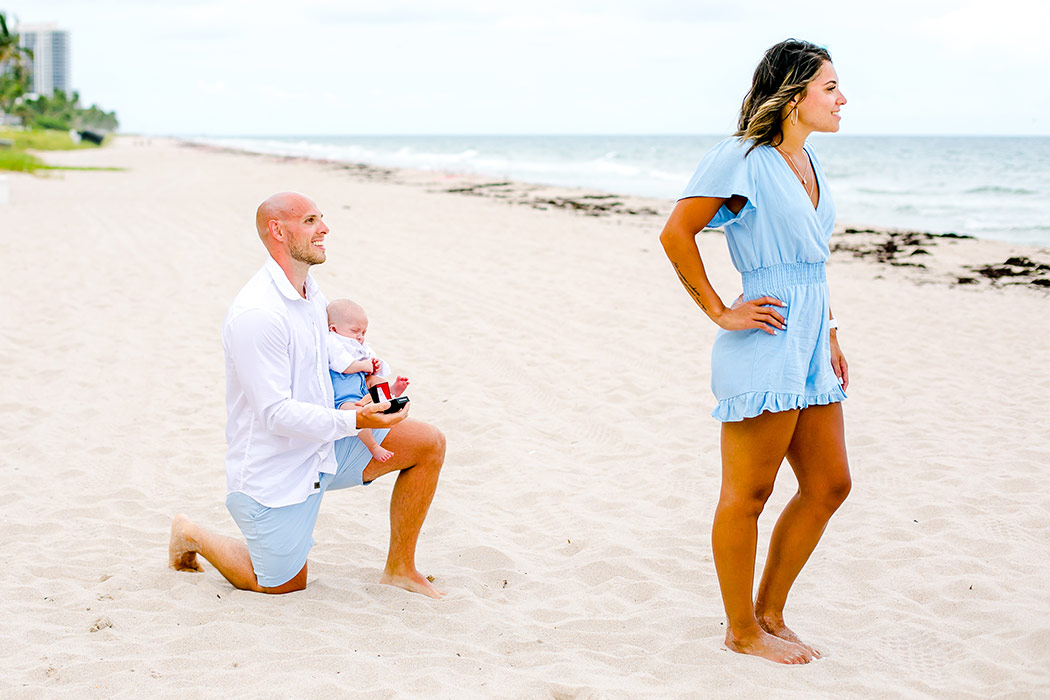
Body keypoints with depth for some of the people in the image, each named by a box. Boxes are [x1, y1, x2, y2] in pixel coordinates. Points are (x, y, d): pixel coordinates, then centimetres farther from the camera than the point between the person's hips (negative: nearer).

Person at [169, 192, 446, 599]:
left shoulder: (312, 296, 3)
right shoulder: (255, 315, -27)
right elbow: (276, 413, -28)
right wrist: (354, 421, -34)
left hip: (323, 448, 8)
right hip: (272, 470, -8)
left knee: (429, 443, -3)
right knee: (285, 586, 8)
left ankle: (400, 568, 8)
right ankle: (191, 536, 30)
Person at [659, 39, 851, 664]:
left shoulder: (808, 162, 15)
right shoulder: (744, 158, -11)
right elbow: (676, 234, -13)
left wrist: (830, 335, 20)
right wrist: (720, 313, -10)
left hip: (809, 347, 9)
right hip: (765, 348, -9)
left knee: (829, 485, 13)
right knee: (748, 494, 1)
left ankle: (770, 613, 26)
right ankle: (742, 630, 15)